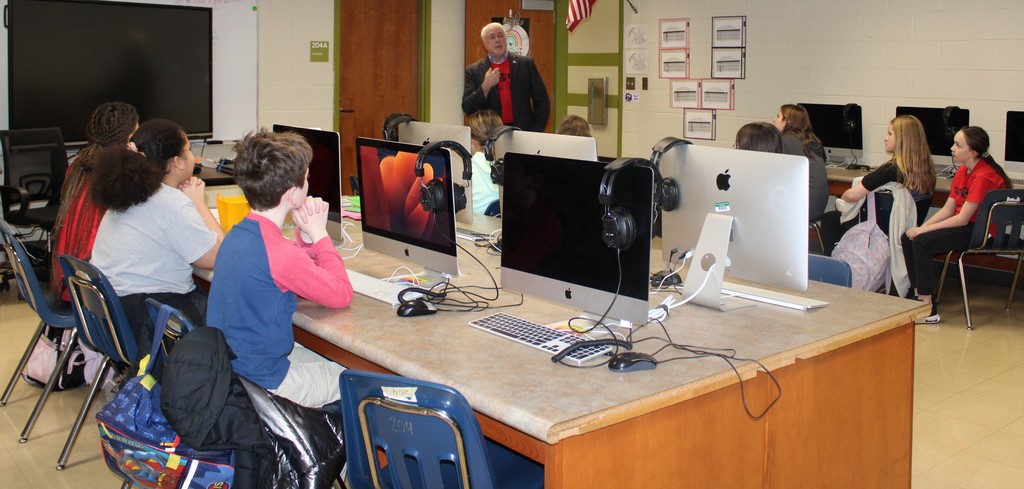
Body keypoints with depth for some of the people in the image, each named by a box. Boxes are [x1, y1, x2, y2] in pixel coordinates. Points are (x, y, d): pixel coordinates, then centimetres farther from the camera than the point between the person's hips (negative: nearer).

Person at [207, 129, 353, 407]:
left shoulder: (238, 234, 1)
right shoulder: (279, 252, -28)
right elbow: (342, 295, -16)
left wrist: (307, 236, -4)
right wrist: (319, 235, -7)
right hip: (261, 382, -9)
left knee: (331, 360, 23)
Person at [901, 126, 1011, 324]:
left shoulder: (983, 176, -20)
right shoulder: (962, 171, 8)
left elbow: (962, 219, -22)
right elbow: (948, 209, 9)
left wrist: (924, 230, -19)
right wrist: (921, 227, -5)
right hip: (964, 226, 9)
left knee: (921, 242, -25)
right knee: (907, 238, -4)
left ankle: (928, 310, -20)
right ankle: (919, 296, -1)